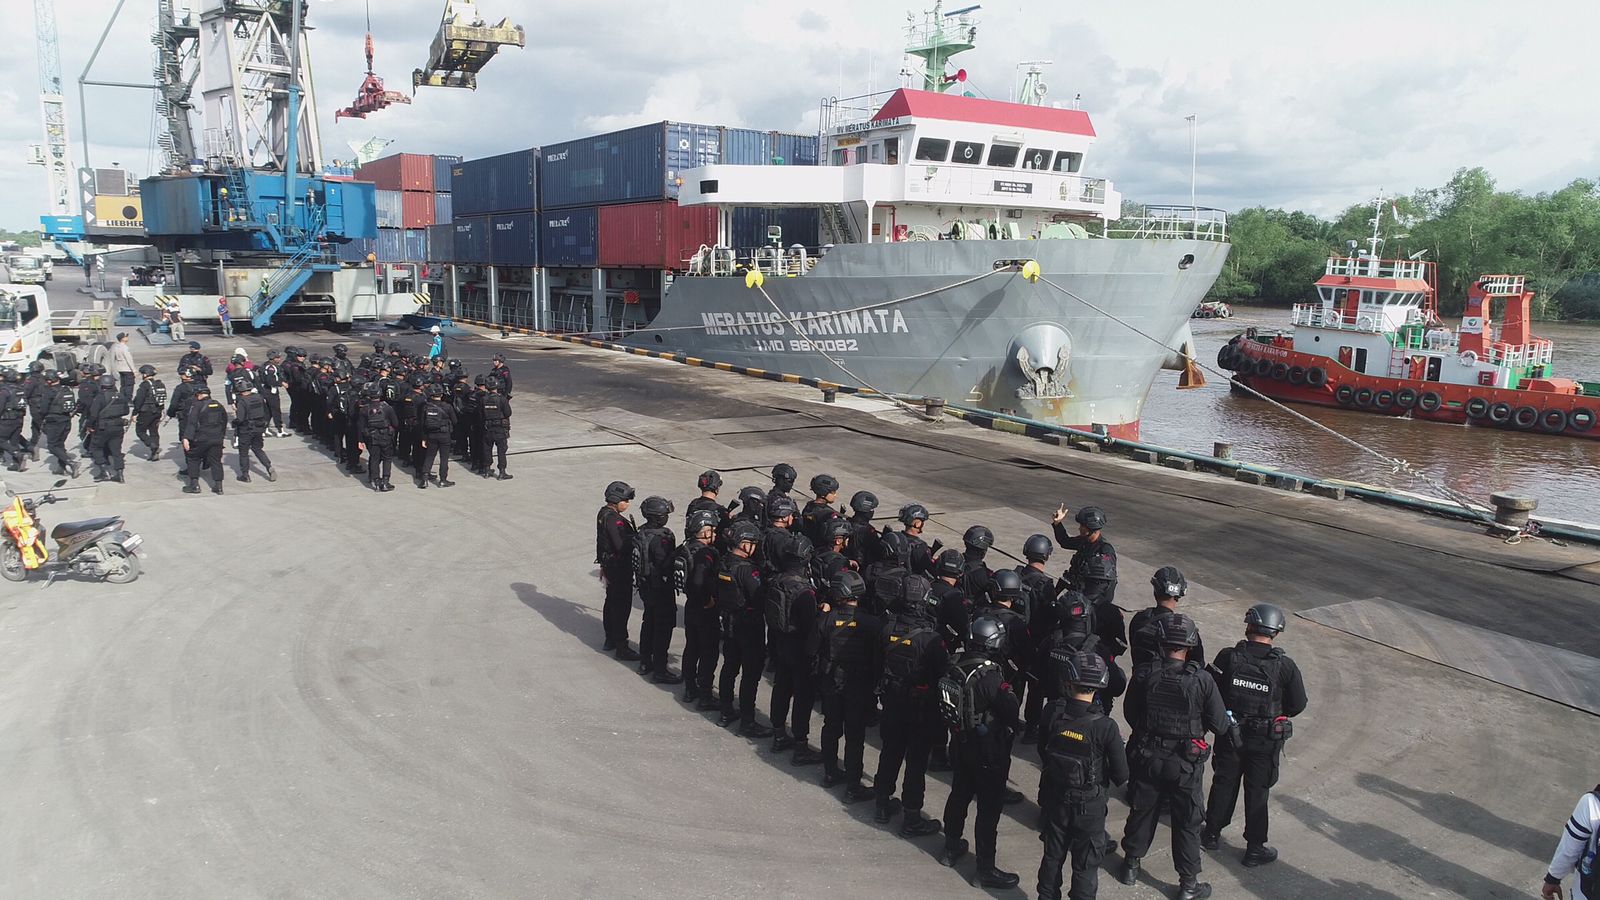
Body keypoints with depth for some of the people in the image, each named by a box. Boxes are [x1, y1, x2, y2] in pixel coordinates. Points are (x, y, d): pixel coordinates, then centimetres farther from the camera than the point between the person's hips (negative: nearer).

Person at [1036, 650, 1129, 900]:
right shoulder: (1105, 727, -25)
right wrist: (1102, 774, 5)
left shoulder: (1053, 713, -16)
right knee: (1086, 865, 15)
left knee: (1052, 856, 24)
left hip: (1053, 798, 4)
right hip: (1089, 805, -4)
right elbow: (1121, 776, -16)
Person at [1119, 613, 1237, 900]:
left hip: (1147, 758, 2)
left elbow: (1130, 714, -1)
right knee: (1187, 822, 13)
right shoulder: (1202, 681, -20)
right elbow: (1219, 724, -12)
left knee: (1142, 811, 20)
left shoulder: (1144, 675, -14)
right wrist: (1232, 732, 11)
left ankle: (1131, 865, 36)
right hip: (1185, 765, -2)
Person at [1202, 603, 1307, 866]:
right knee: (1257, 792, 12)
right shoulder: (1285, 666, -16)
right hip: (1265, 741, -1)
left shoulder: (1228, 657, -16)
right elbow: (1298, 705, -6)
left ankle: (1212, 833, 33)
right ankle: (1255, 849, 23)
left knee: (1223, 783, 19)